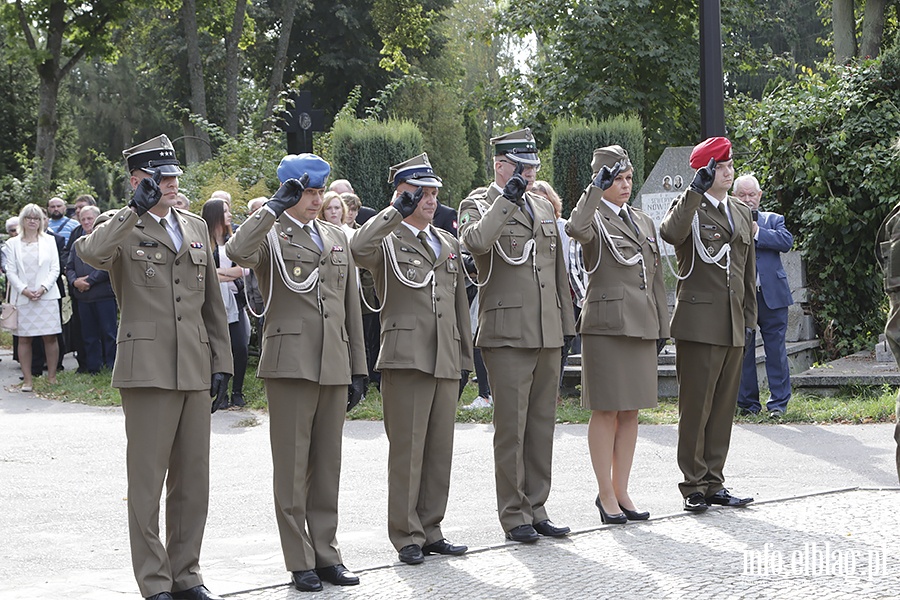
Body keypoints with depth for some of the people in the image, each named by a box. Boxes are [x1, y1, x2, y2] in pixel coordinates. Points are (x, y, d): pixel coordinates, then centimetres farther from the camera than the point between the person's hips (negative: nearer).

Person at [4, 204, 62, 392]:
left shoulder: (49, 241, 10)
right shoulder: (13, 243, 8)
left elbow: (55, 269, 5)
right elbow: (11, 272, 3)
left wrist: (43, 288, -9)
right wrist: (24, 290, -11)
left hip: (47, 296, 0)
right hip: (22, 297, 0)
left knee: (50, 337, -2)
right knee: (24, 339, -1)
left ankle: (52, 376, 6)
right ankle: (27, 379, 3)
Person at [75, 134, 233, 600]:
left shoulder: (196, 227, 18)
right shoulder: (122, 228, 1)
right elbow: (91, 252, -24)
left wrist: (221, 361, 14)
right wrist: (136, 209, -27)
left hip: (195, 369, 5)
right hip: (146, 367, -5)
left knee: (194, 479, 8)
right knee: (147, 480, -2)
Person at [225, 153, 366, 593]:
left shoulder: (337, 238, 18)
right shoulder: (271, 234, 1)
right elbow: (237, 251, -24)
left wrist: (358, 369, 15)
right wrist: (276, 206, -20)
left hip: (334, 366, 5)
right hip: (289, 363, -5)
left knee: (328, 465, 9)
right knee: (292, 466, -1)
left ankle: (327, 554, 16)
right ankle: (300, 562, 4)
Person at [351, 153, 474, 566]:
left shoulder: (448, 244, 20)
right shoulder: (387, 240, 1)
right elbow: (359, 248, -25)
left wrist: (466, 357, 18)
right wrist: (397, 211, -23)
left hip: (445, 362, 6)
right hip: (406, 358, -6)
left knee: (440, 450, 8)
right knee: (407, 450, -3)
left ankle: (430, 530, 17)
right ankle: (407, 536, 4)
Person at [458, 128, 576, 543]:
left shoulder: (544, 207, 19)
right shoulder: (478, 205, -2)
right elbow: (475, 242, -26)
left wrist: (565, 323, 18)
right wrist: (507, 198, -22)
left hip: (547, 336, 7)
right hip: (507, 334, -6)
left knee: (542, 425, 9)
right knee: (511, 427, -5)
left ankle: (536, 508, 16)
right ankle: (514, 515, 2)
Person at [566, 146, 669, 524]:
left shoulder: (644, 222, 18)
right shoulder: (595, 219, -3)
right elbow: (576, 228, -29)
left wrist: (661, 325, 15)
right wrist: (597, 188, -23)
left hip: (641, 325, 7)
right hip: (606, 325, -7)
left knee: (631, 411, 9)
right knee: (606, 411, -3)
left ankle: (621, 491, 16)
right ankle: (606, 495, 3)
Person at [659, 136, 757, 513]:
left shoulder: (742, 214, 18)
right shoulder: (689, 208, -2)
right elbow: (671, 233, -27)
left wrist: (748, 317, 18)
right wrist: (696, 189, -27)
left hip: (733, 326, 6)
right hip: (698, 322, -6)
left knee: (724, 407, 8)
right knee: (695, 407, -4)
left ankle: (714, 483, 15)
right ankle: (693, 486, 2)